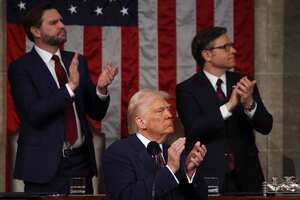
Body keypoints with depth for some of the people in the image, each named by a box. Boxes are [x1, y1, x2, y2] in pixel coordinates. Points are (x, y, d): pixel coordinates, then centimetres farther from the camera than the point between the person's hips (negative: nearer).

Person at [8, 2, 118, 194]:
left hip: (81, 162, 4)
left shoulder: (77, 61, 10)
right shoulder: (21, 68, -5)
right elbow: (34, 113, -17)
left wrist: (101, 88, -10)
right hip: (45, 165, -4)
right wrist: (70, 86, -24)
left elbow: (96, 112, 11)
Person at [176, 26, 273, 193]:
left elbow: (266, 126, -2)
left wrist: (249, 104, -22)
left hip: (245, 178, 3)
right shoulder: (187, 90, -4)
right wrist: (229, 106, -29)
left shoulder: (243, 83, 5)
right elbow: (194, 128, -19)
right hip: (208, 177, -3)